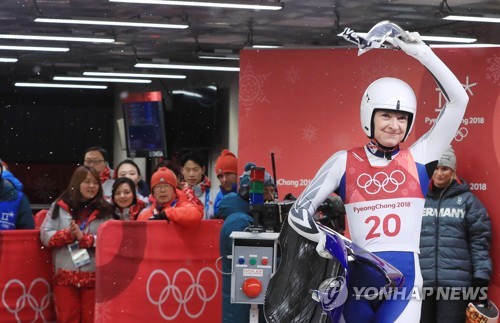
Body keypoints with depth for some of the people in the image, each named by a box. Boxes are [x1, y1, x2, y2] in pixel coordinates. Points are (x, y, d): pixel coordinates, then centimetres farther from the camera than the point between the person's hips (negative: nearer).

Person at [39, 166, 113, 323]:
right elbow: (45, 235, 0)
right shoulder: (59, 206, 6)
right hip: (64, 276, 0)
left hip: (94, 276, 0)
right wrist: (68, 234, -15)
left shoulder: (105, 210, 3)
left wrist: (83, 237, -16)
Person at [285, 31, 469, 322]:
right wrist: (323, 238, -14)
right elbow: (299, 211, 6)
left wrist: (422, 53, -2)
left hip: (405, 280, -1)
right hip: (359, 280, 2)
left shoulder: (418, 158, 4)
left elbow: (458, 100, 0)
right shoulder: (345, 162, 5)